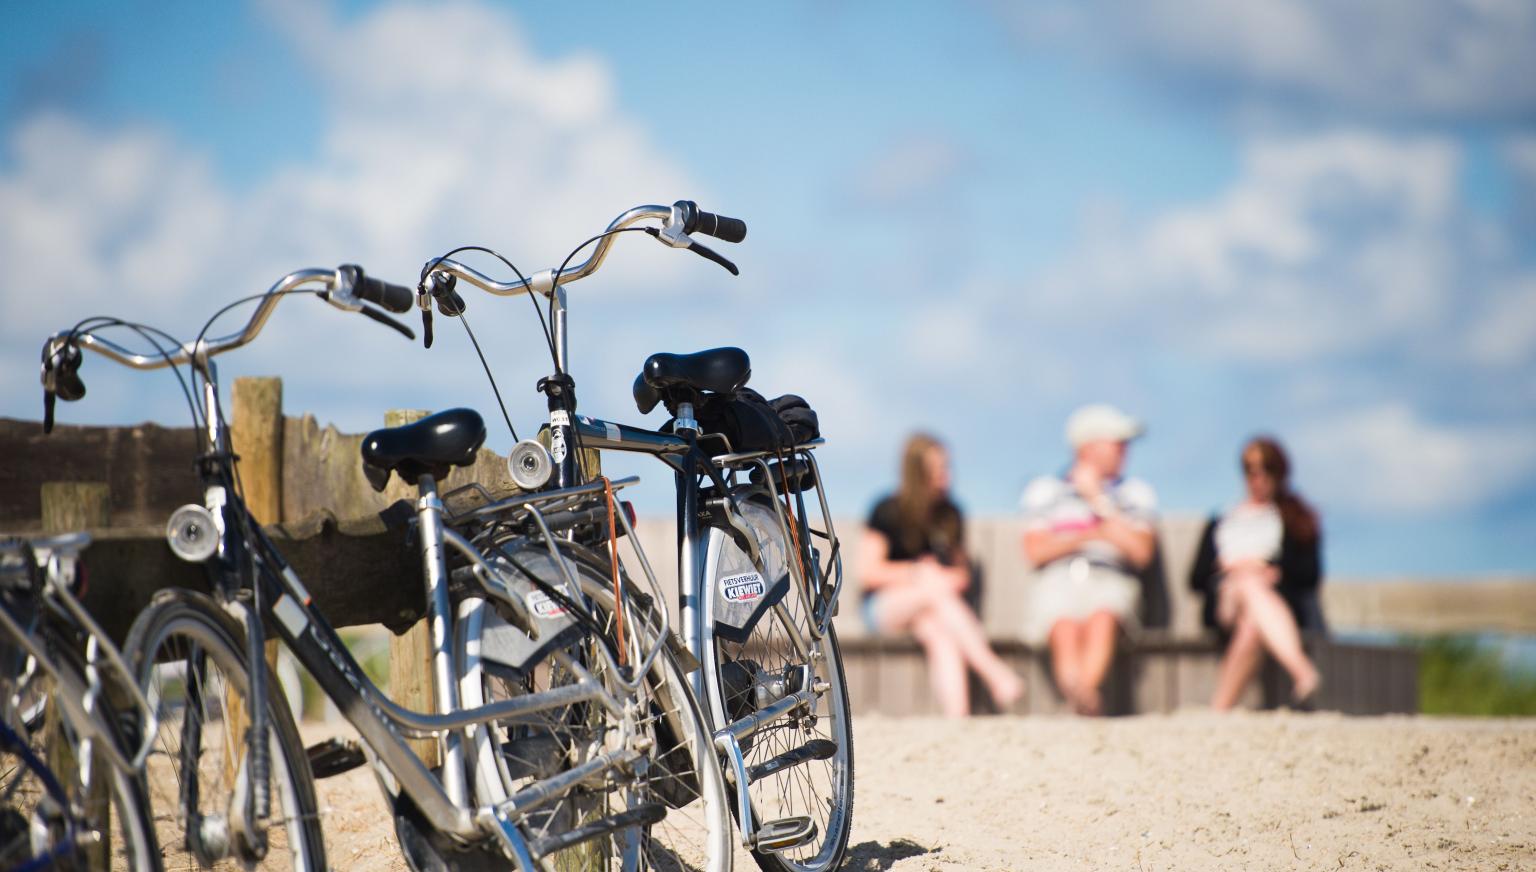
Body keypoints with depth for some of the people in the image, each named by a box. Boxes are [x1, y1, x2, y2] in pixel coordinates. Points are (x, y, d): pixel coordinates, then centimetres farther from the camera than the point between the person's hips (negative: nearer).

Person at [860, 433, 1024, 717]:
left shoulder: (950, 515, 12)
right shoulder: (888, 511, -1)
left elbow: (961, 572, 18)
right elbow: (868, 571, -4)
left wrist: (955, 578, -5)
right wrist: (916, 573, -12)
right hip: (885, 605, -3)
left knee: (941, 636, -35)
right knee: (936, 589, -35)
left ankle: (956, 719, -55)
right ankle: (995, 673, -44)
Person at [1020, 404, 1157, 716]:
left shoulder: (1135, 493, 22)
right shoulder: (1046, 490, 20)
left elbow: (1141, 552, 5)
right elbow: (1035, 552, 8)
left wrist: (1098, 500, 5)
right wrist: (1091, 535, 2)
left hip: (1111, 578, 0)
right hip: (1058, 579, 0)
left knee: (1102, 617, -37)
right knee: (1066, 628, -35)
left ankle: (1084, 690, -58)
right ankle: (1085, 701, -56)